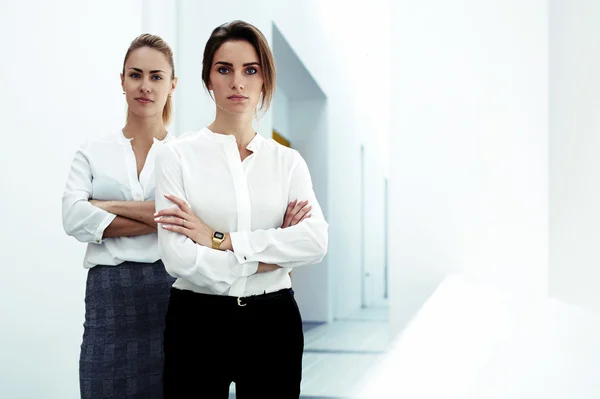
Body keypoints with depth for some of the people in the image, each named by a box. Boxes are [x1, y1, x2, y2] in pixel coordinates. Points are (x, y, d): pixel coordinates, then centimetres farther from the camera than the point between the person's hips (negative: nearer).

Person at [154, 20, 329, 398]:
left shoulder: (288, 161, 4)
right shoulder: (178, 155, -3)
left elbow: (316, 241, -13)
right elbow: (178, 257, -14)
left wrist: (219, 239, -17)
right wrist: (272, 256, -10)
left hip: (273, 323, 2)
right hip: (198, 322, -2)